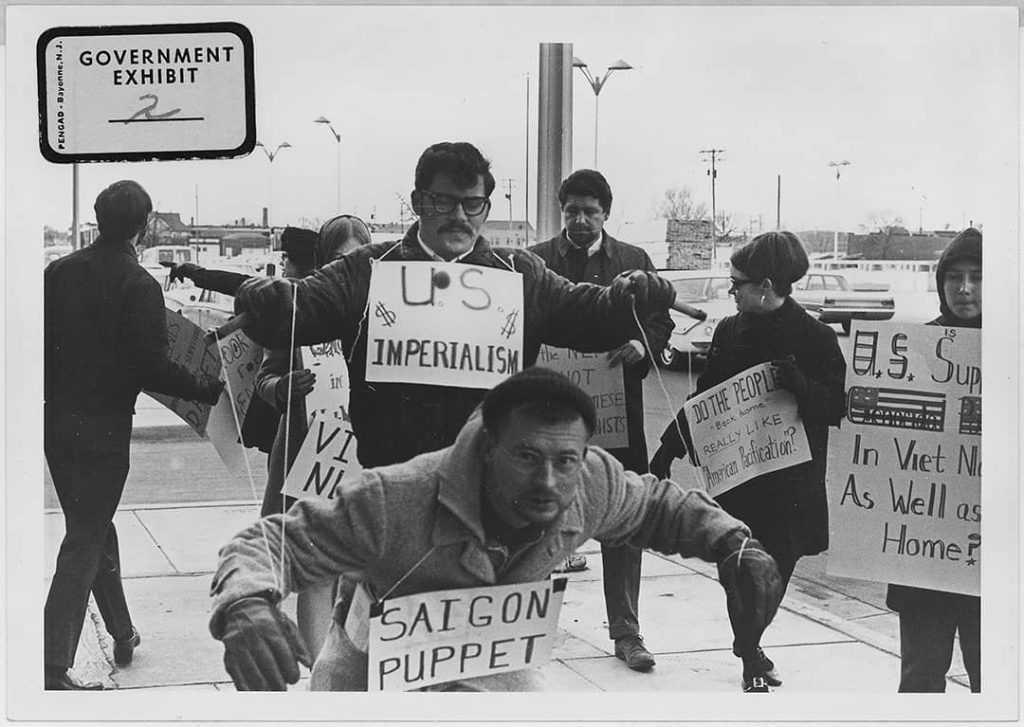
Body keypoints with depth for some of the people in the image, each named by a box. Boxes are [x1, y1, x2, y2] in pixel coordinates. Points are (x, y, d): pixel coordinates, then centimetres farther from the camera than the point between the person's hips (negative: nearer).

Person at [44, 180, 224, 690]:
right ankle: (54, 670, -2)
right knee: (85, 541, 0)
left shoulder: (58, 272, 4)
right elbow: (152, 367, -18)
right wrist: (210, 390, -8)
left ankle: (122, 633, 35)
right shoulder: (138, 285, -14)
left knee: (93, 527, 20)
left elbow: (38, 343, 7)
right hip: (105, 427, -6)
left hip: (56, 422, 6)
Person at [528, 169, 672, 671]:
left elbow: (661, 321, 6)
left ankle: (625, 632, 10)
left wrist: (642, 345, -15)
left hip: (618, 403, 1)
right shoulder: (536, 262, 4)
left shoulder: (634, 262, 9)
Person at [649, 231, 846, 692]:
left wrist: (798, 384, -26)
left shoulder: (816, 339, -5)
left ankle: (748, 645, 31)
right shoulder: (730, 330, 5)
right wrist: (669, 448, 6)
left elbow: (834, 410, -8)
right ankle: (752, 659, 14)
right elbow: (704, 399, 11)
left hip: (791, 479, -1)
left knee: (776, 567, 6)